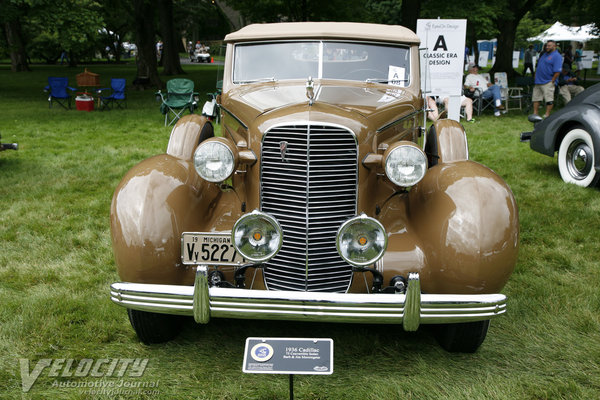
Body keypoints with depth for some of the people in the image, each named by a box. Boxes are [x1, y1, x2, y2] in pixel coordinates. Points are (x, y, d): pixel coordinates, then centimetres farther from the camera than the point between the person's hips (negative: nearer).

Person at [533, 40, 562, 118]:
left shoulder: (557, 56, -9)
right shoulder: (544, 54, 16)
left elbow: (557, 71, -16)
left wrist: (552, 81, -16)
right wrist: (536, 78, 13)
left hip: (548, 83, -8)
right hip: (538, 81, 9)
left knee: (549, 100, -5)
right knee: (536, 98, 10)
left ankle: (547, 114, -3)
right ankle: (535, 114, 16)